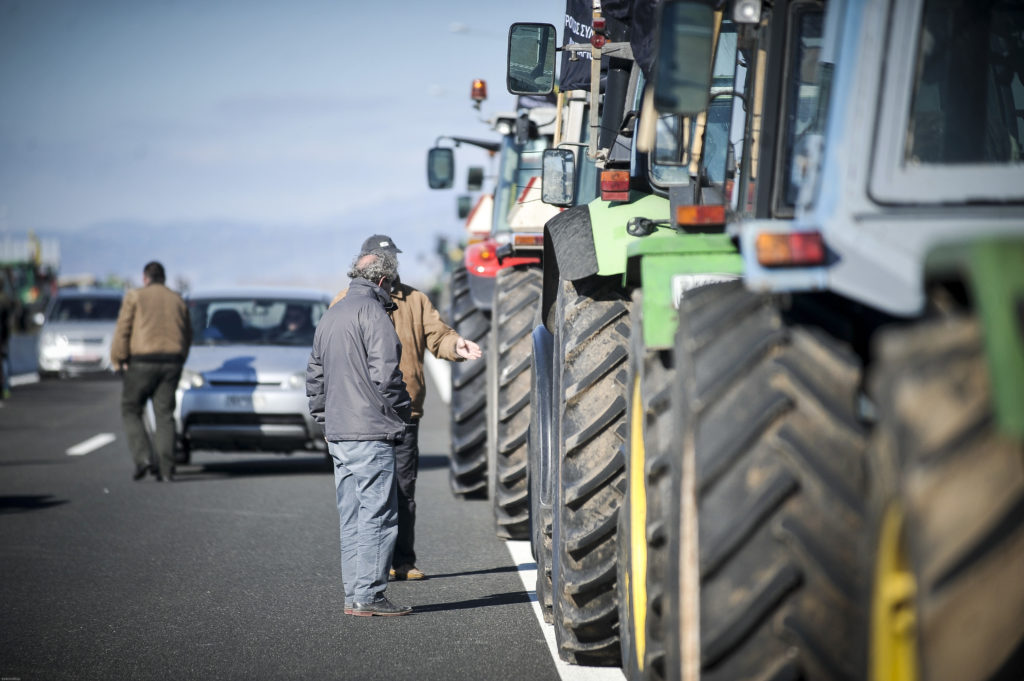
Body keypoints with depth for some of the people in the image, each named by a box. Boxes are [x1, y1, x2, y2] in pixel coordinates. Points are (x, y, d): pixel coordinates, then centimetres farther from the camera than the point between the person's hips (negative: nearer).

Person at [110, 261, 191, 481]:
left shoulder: (135, 296, 1)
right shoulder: (177, 301, 14)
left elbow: (122, 331, -5)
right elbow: (187, 337, 12)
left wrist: (117, 361, 0)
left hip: (142, 362, -3)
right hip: (172, 362, 4)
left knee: (131, 411, 7)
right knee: (164, 415, 5)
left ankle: (143, 457, -11)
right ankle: (165, 468, -3)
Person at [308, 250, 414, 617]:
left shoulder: (330, 316, 18)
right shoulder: (372, 313, -10)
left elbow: (315, 376, 22)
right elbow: (385, 374, -17)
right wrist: (400, 412, -5)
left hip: (338, 434, 9)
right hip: (370, 434, -9)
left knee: (352, 517, 11)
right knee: (378, 514, -5)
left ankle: (354, 595, 13)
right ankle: (368, 596, -6)